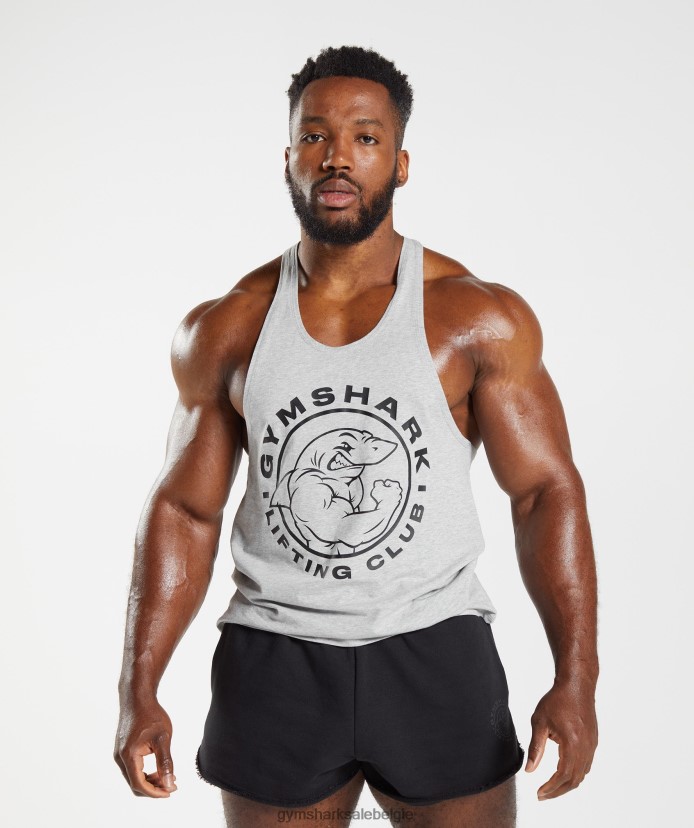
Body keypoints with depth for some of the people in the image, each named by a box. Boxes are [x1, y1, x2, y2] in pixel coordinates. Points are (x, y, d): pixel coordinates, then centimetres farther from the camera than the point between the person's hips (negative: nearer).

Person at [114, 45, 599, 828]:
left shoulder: (480, 317, -5)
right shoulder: (223, 331, 1)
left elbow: (545, 492, -5)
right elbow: (184, 508, 5)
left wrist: (575, 679, -13)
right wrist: (138, 690, 0)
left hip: (434, 653, -1)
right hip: (274, 661, 2)